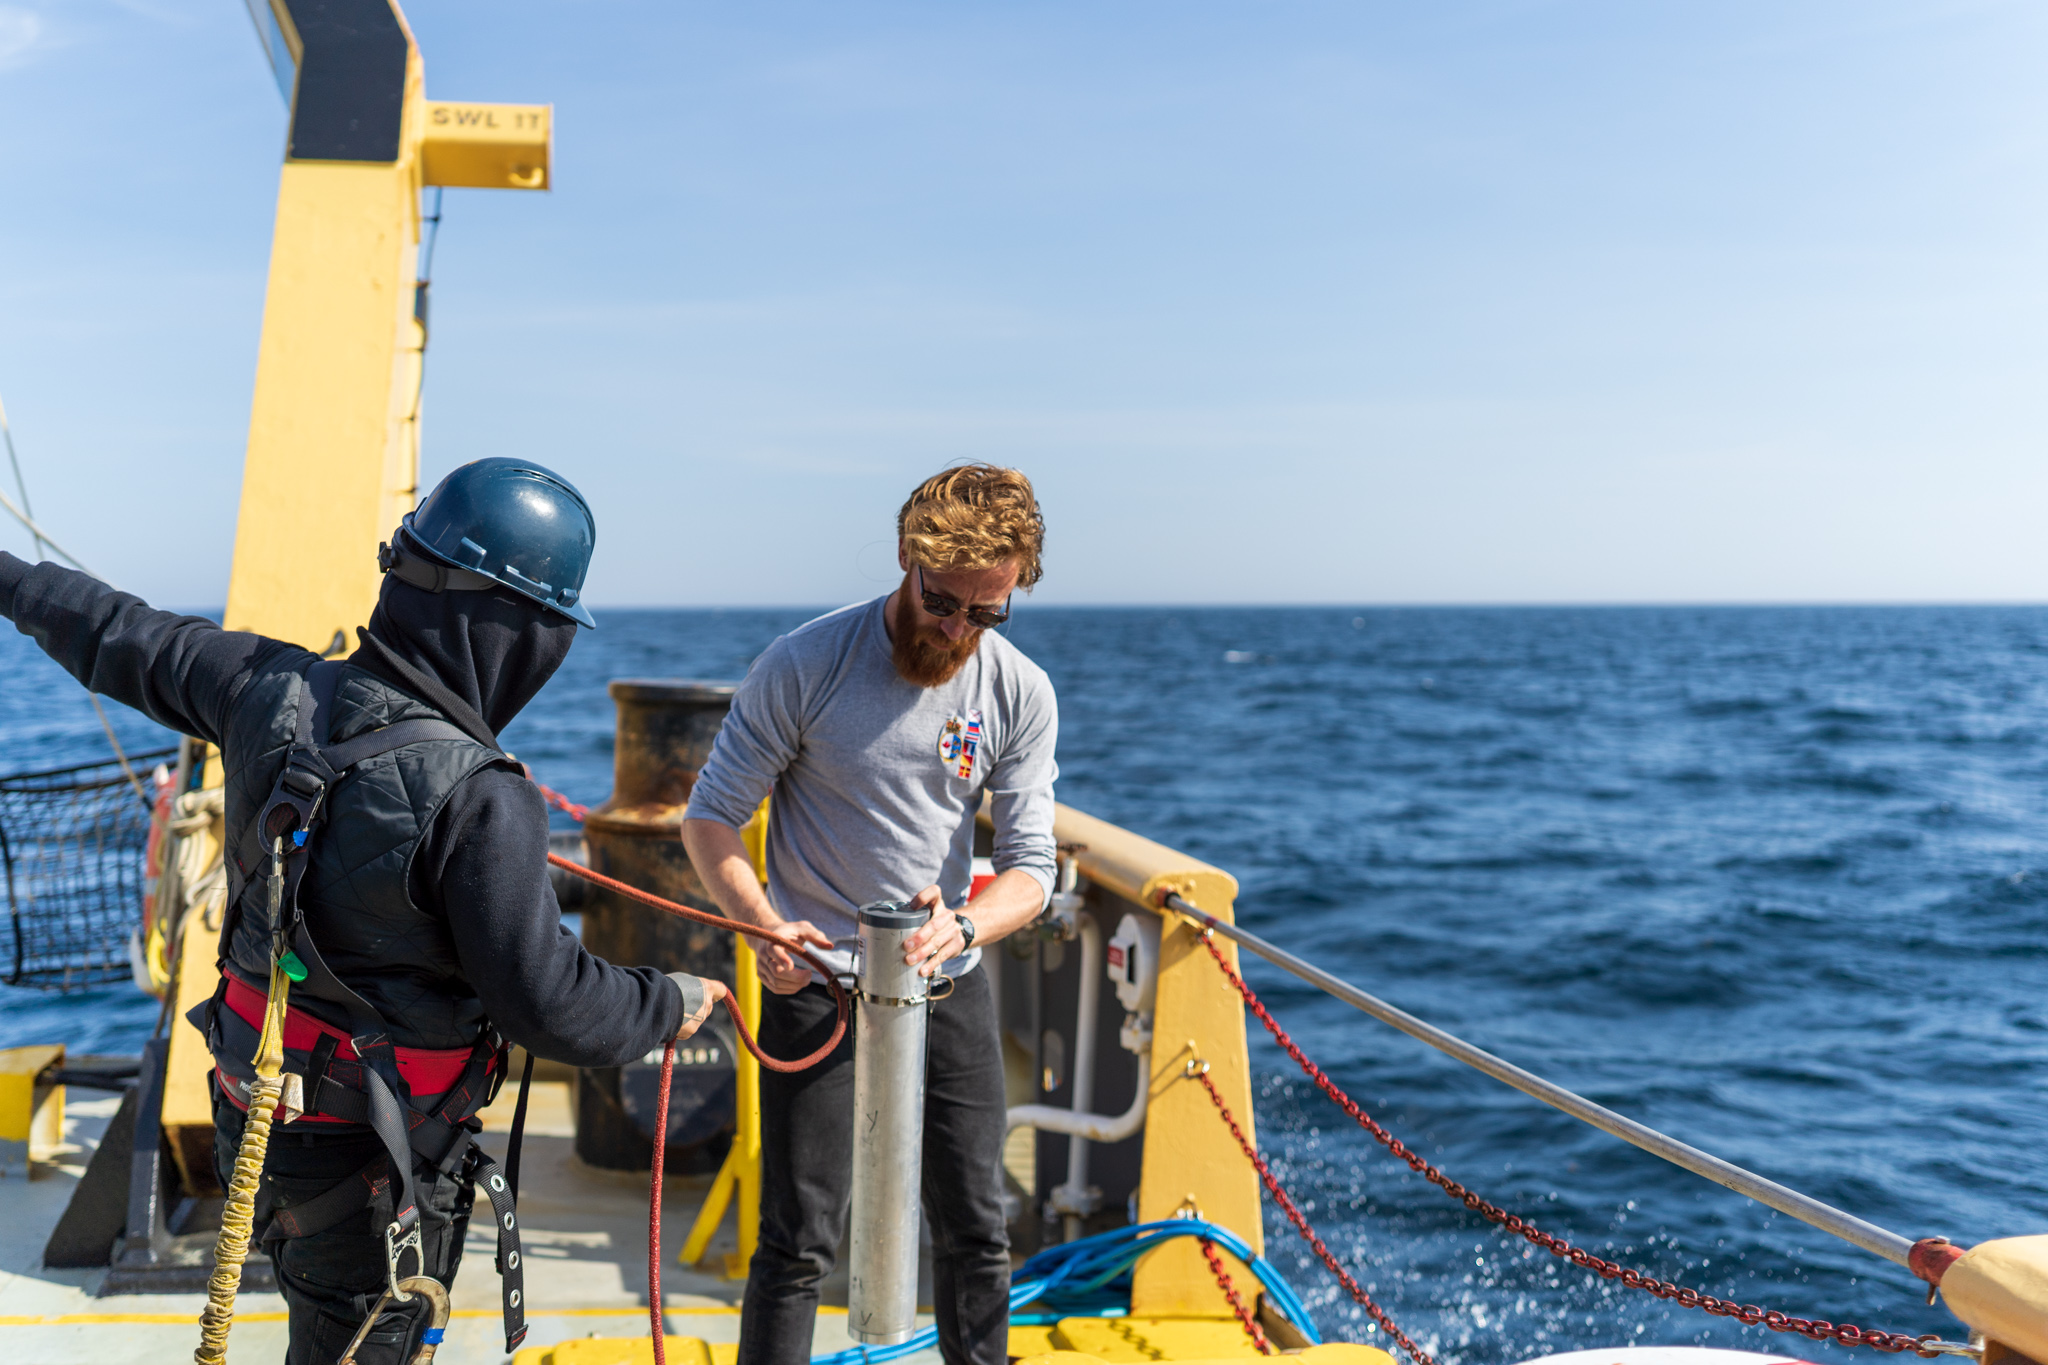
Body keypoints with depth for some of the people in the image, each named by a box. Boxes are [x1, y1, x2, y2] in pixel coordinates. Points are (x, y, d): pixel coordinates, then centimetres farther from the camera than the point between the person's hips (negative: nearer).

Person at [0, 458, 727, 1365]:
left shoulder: (272, 690, -8)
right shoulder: (478, 799, -29)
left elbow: (121, 640, 10)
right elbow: (547, 1004, -24)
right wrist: (671, 1006, -5)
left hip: (254, 1111, 7)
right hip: (374, 1159, -7)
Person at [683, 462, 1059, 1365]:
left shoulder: (1020, 693, -5)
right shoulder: (803, 666, -13)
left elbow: (1030, 866, -5)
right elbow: (709, 818, -9)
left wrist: (963, 925, -27)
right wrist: (764, 923, -27)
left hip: (950, 985, 3)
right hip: (819, 981, -3)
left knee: (976, 1230, 12)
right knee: (800, 1240, -2)